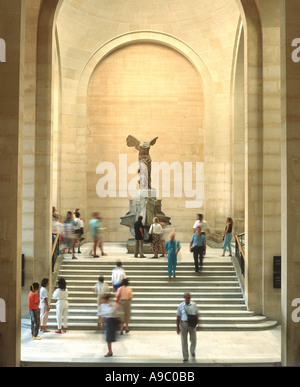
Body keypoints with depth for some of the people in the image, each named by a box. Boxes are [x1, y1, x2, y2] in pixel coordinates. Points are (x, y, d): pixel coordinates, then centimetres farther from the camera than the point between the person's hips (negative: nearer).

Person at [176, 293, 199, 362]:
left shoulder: (194, 304, 0)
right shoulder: (181, 306, -1)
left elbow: (197, 315, 5)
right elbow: (178, 317, 1)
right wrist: (178, 327, 0)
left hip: (192, 324, 0)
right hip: (183, 324, 0)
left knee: (194, 340, -1)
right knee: (184, 341, 3)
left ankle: (192, 351, 30)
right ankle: (185, 357, 13)